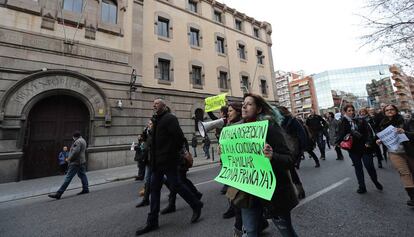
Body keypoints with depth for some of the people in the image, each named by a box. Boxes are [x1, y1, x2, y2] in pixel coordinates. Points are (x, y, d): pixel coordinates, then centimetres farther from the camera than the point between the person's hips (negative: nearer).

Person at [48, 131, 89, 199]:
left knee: (68, 178, -5)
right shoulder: (83, 140, 15)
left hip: (76, 162, -10)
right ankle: (85, 189, 18)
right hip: (82, 162, 10)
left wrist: (69, 159, -10)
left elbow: (75, 152, -23)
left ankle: (59, 194, 1)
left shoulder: (78, 141, -17)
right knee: (82, 175, 13)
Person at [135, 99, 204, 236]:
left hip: (168, 160, -9)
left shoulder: (169, 118, -13)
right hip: (158, 160, 9)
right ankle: (152, 222, 26)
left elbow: (179, 137, -22)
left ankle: (196, 205, 23)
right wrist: (154, 158, 11)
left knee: (175, 185, 0)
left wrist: (173, 153, -11)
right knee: (154, 188, 12)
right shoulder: (157, 120, 16)